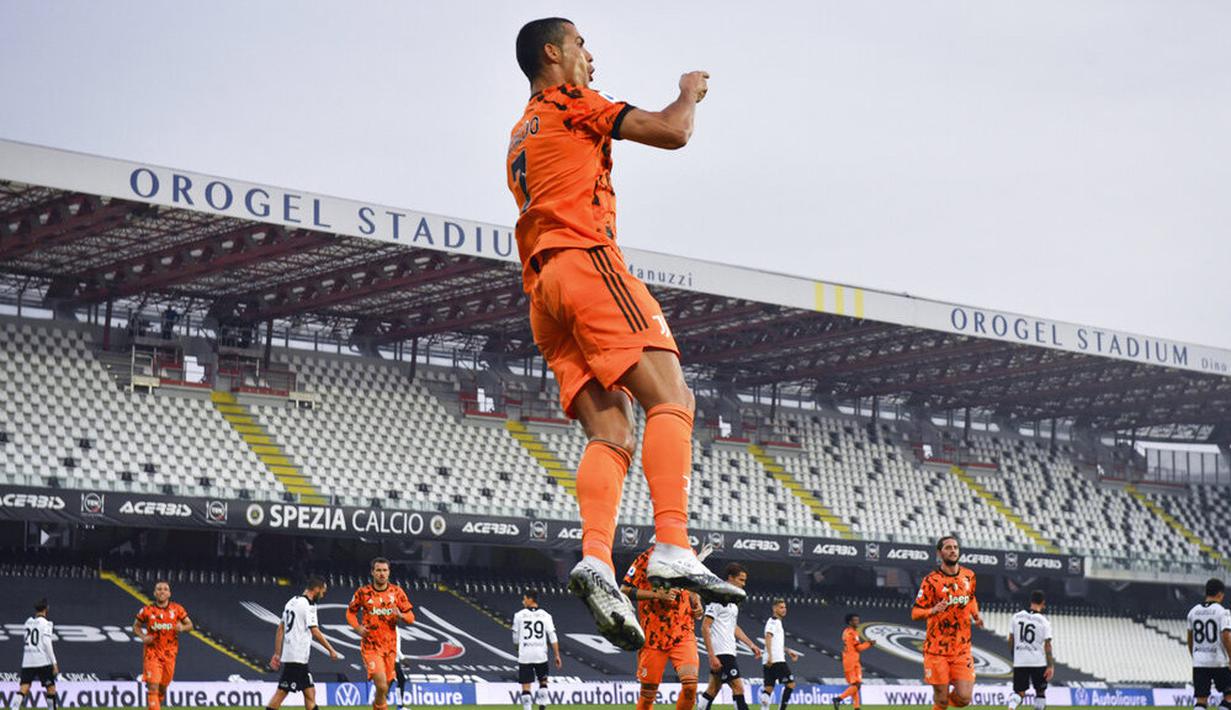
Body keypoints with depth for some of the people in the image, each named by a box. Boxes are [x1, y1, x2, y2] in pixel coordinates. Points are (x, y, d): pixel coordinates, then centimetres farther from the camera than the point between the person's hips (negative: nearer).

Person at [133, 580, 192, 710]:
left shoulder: (177, 609, 2)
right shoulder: (147, 610, -2)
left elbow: (190, 625, 8)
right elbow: (136, 627, 10)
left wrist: (182, 628, -15)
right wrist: (143, 637, -9)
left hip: (169, 654, 2)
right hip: (152, 652, -2)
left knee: (163, 688, 11)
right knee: (153, 687, -13)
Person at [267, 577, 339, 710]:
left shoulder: (292, 602, 16)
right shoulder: (308, 605, -11)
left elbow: (280, 629, 17)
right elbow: (315, 632, -16)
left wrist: (277, 653, 18)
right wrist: (331, 650, -8)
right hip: (297, 658, -10)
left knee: (309, 692, 10)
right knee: (281, 692, -9)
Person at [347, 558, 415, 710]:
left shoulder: (397, 592, 2)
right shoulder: (363, 592, -2)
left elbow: (410, 617, 6)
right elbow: (350, 612, 11)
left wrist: (400, 615, -17)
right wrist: (358, 627, -8)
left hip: (390, 646, 3)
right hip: (371, 646, -3)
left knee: (385, 687, 12)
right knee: (382, 687, -19)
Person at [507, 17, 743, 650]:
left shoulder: (520, 136, 32)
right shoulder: (570, 102, 7)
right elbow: (671, 133, -1)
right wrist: (689, 93, 18)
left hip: (543, 286, 9)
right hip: (585, 260, -9)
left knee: (611, 434, -4)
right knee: (670, 398, -18)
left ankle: (595, 560, -25)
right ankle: (672, 549, -34)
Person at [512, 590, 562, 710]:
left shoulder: (519, 615, -1)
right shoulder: (545, 615, 2)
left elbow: (515, 638, 6)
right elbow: (553, 637, -3)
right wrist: (557, 655, 1)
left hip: (524, 655, -2)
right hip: (541, 655, 2)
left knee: (525, 686, 2)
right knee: (543, 682, 19)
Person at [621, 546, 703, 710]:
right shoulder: (648, 557, -6)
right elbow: (624, 590, -9)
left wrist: (697, 606, 7)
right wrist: (657, 595, -19)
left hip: (683, 633, 3)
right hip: (653, 634, -3)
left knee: (690, 685, -17)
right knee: (648, 693, 5)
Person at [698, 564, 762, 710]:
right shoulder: (717, 598, -12)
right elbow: (705, 628, -16)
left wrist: (751, 644, 20)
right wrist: (712, 656, -21)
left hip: (729, 652, 9)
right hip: (721, 653, -9)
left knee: (712, 690, 10)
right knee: (738, 688, -12)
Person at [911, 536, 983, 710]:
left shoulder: (969, 576, 7)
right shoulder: (931, 580, -7)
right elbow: (915, 613, -7)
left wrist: (976, 615, 8)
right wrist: (933, 611, -27)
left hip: (962, 650, 3)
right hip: (937, 649, -3)